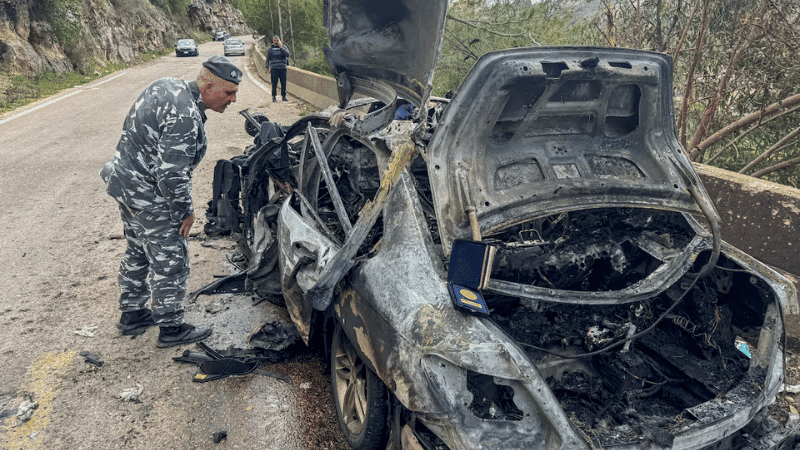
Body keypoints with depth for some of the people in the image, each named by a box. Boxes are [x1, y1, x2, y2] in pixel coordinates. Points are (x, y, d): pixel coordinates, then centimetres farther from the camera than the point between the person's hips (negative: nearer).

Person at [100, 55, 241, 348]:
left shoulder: (167, 86, 3)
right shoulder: (184, 116, -29)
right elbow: (172, 174, -30)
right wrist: (186, 211, -16)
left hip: (124, 179, 10)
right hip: (148, 196, -10)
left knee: (138, 252, 23)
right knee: (170, 260, 2)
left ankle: (132, 314, 39)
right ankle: (171, 329, 16)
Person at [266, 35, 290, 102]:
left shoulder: (284, 47, 8)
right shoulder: (270, 49, 9)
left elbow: (288, 55, -8)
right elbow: (268, 59, 11)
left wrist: (281, 47, -13)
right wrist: (267, 67, 4)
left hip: (283, 68, 1)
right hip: (274, 68, -1)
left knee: (283, 83, 0)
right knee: (274, 83, -3)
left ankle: (283, 96, 11)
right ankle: (273, 97, 3)